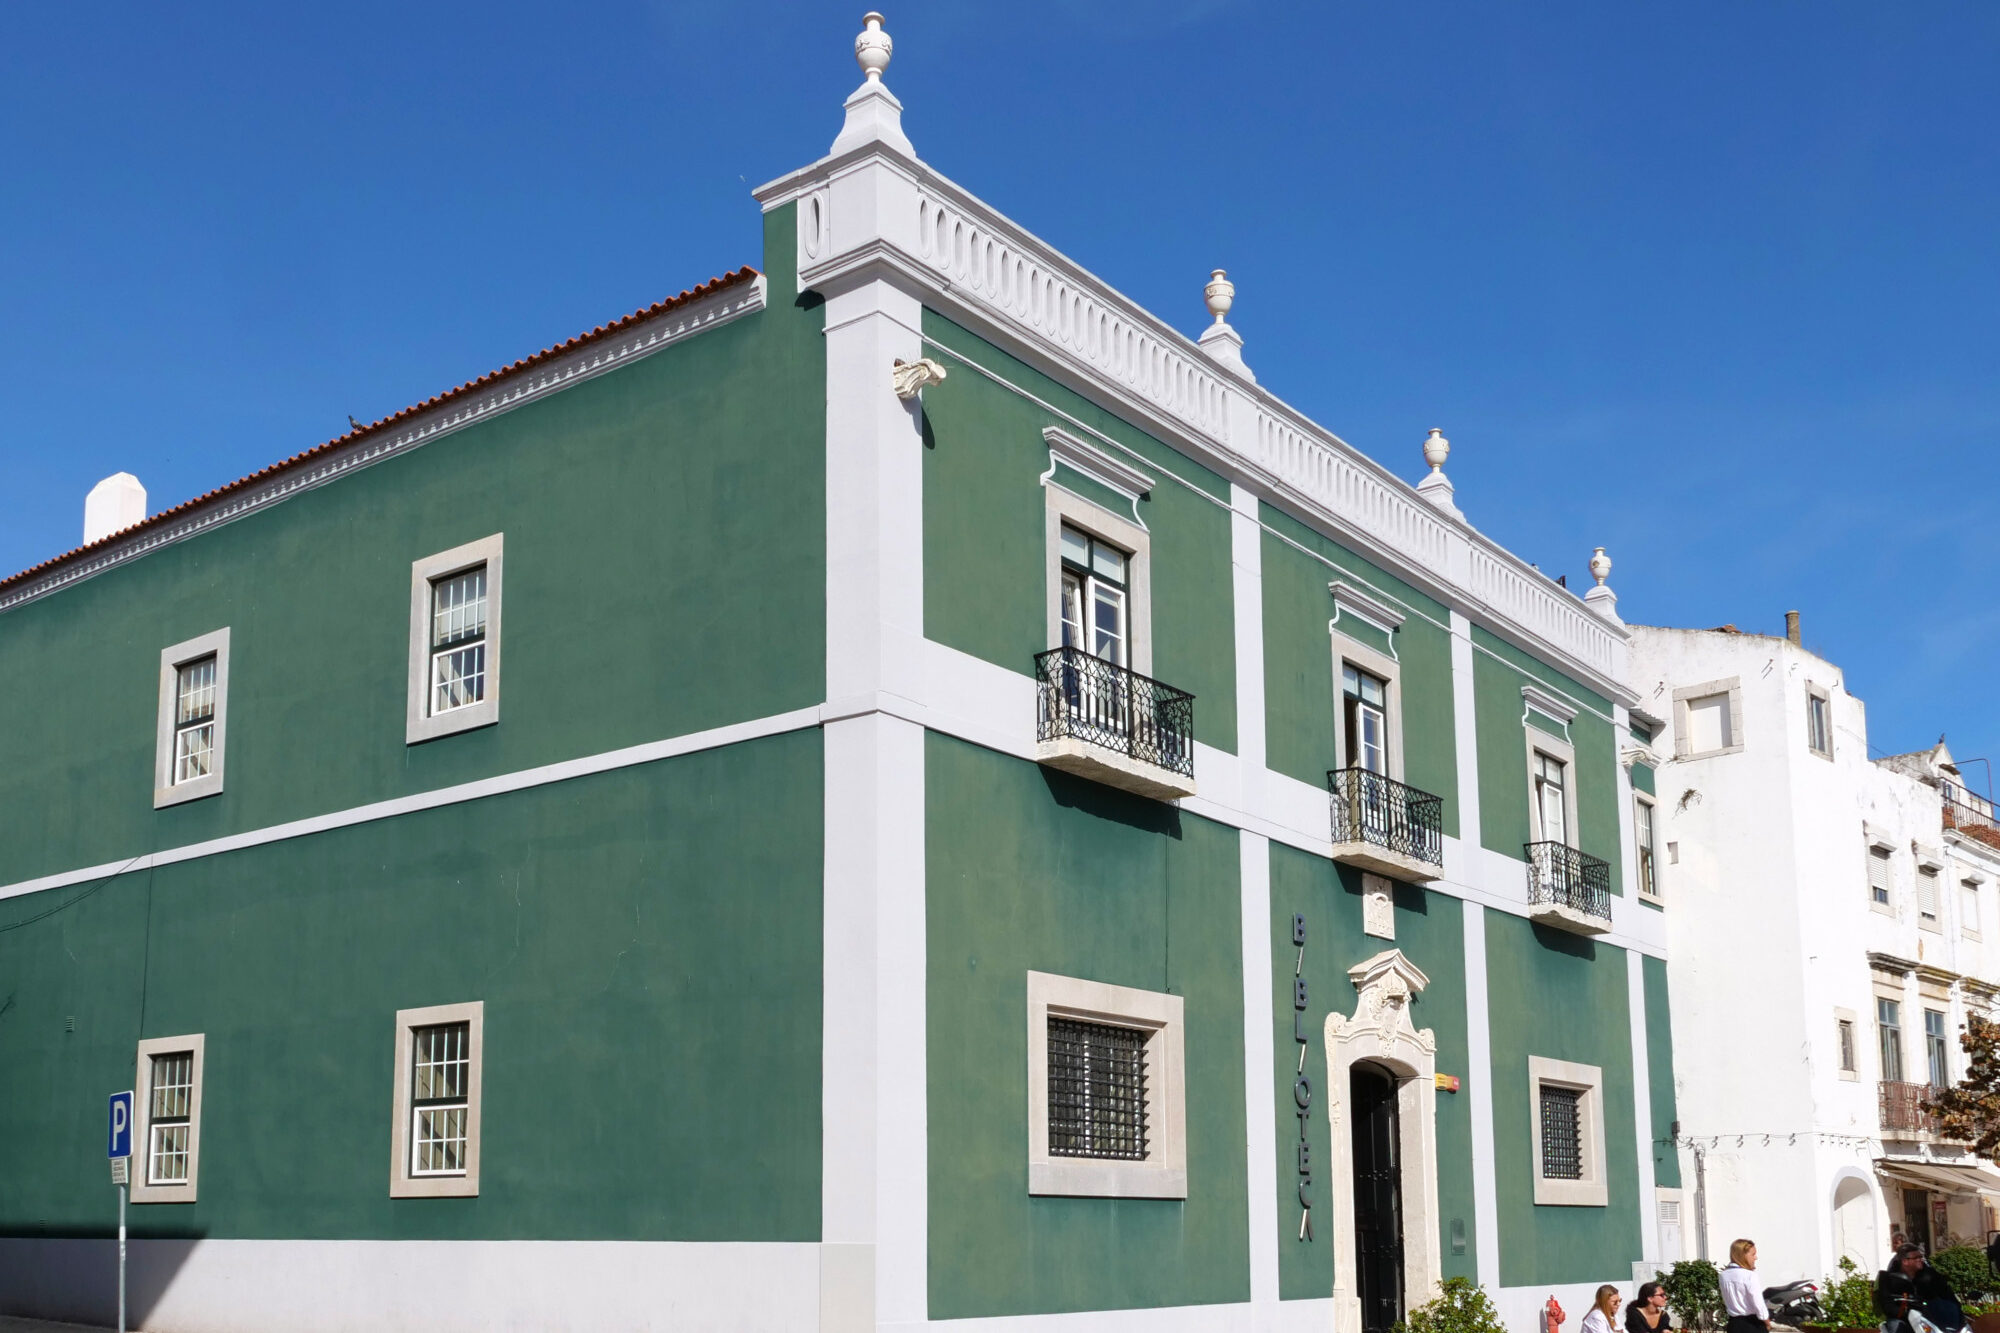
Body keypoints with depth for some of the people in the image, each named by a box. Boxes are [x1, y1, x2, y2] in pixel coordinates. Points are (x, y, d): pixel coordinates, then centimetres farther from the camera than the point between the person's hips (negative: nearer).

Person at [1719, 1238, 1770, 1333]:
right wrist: (1767, 1321, -1)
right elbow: (1758, 1302, -14)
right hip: (1752, 1323, -6)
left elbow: (1726, 1301, 5)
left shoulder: (1724, 1275, 2)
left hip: (1734, 1323, 6)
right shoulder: (1748, 1275, -17)